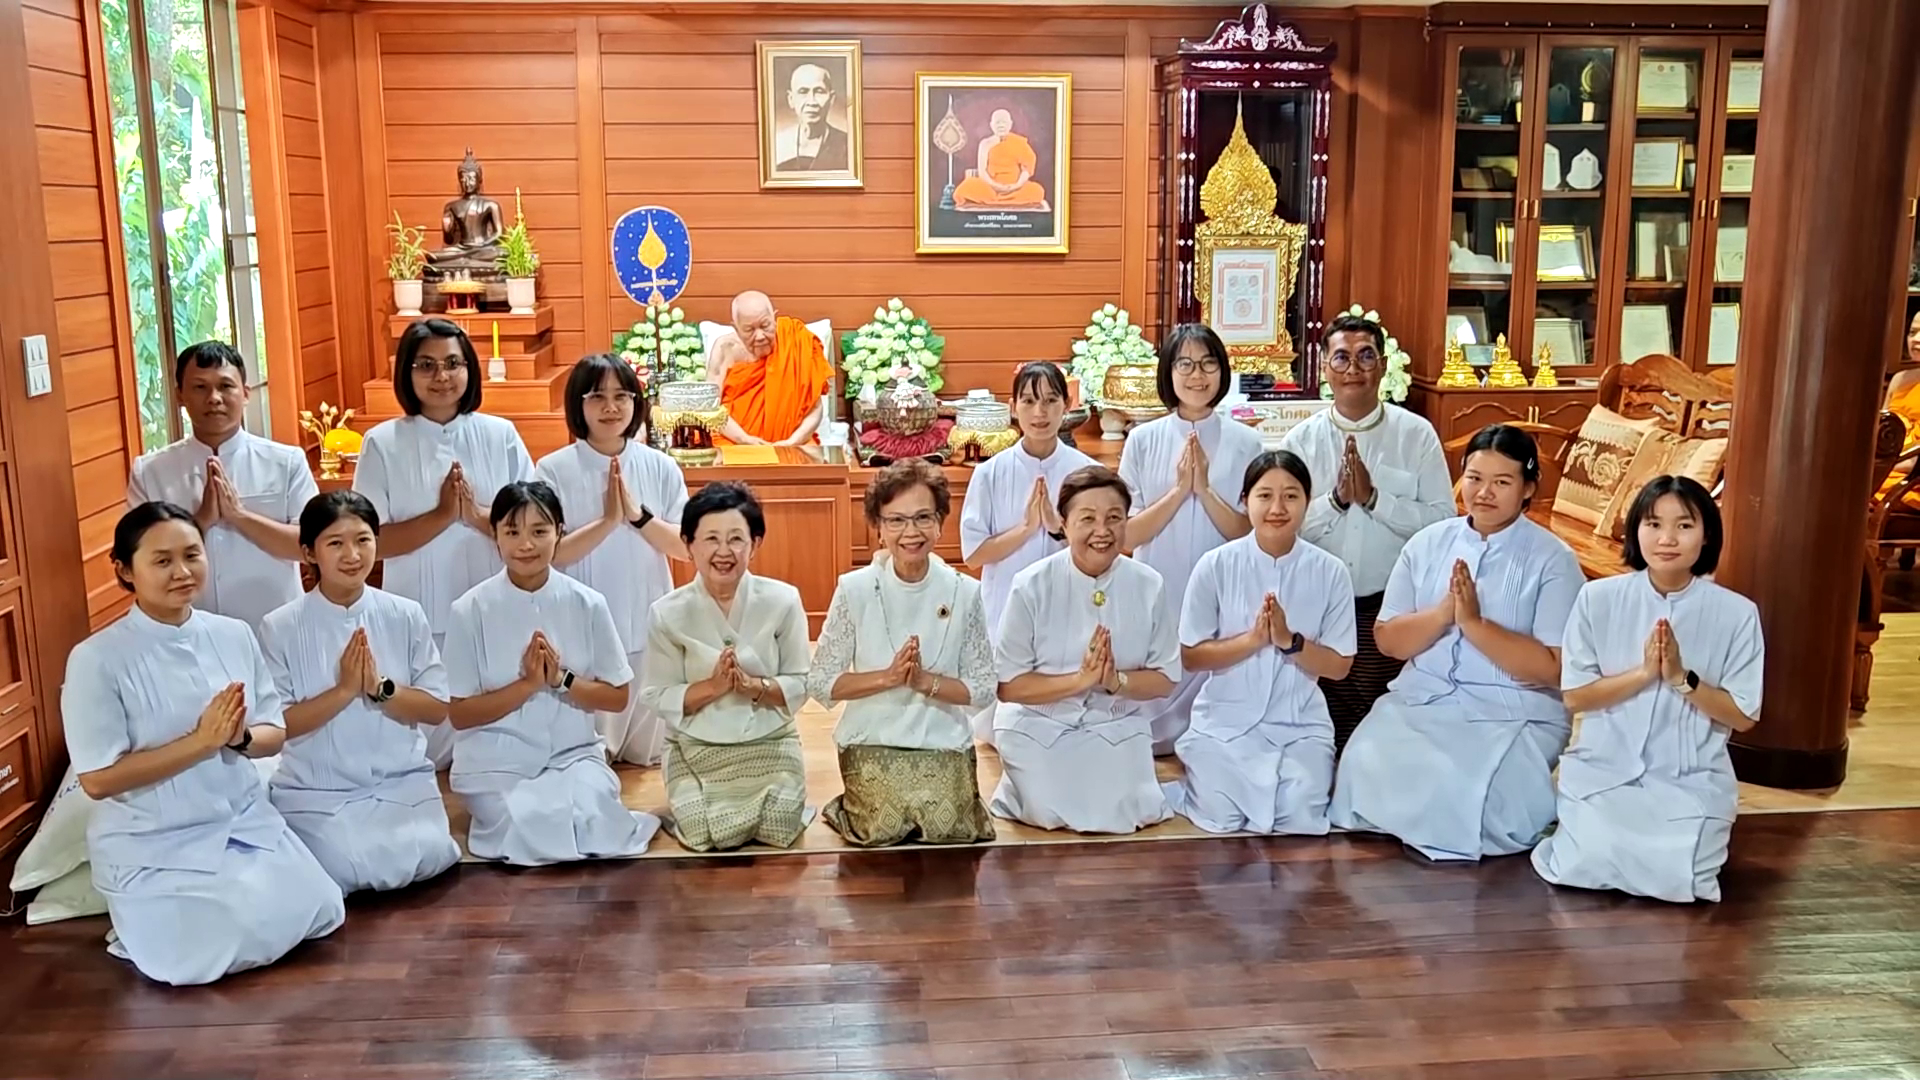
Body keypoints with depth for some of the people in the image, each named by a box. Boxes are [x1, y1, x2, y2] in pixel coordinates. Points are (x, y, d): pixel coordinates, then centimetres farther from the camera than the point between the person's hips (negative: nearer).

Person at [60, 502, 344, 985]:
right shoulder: (96, 659, -16)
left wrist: (238, 737, -21)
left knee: (319, 911, -5)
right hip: (153, 846, -5)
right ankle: (152, 921, 12)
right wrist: (201, 741, -24)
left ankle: (235, 895, 21)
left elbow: (273, 735, 3)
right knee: (232, 945, -17)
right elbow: (98, 779, -18)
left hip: (245, 821, 5)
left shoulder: (235, 635, -1)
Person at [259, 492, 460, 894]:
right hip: (317, 791, -1)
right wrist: (343, 690, -19)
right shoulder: (281, 628, -5)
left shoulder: (406, 617, 0)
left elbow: (437, 709, 0)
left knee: (422, 859, -23)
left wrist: (380, 689, -17)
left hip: (403, 781, 1)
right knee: (350, 870, -24)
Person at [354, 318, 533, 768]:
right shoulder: (383, 443, -2)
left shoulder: (501, 436, 2)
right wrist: (442, 516, -18)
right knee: (424, 748, 6)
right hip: (417, 619, -1)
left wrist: (478, 516, -18)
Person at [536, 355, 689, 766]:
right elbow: (549, 552, -13)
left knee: (647, 752, 15)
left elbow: (687, 547, -4)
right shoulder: (554, 469, -8)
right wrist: (607, 521, -24)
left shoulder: (661, 467, 0)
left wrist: (638, 515, -18)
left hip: (648, 626, 2)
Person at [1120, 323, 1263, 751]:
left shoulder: (1245, 442, -1)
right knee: (1156, 708, 6)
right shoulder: (1142, 440, 0)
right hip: (1158, 598, 0)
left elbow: (1249, 534, -4)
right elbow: (1129, 533, -3)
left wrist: (1205, 489, -16)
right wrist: (1179, 490, -15)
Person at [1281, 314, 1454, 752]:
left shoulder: (1417, 434, -2)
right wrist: (1335, 499, -17)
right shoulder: (1301, 440, 1)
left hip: (1393, 607, -1)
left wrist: (1373, 498, -16)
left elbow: (1443, 520, -8)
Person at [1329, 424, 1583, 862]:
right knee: (1370, 764, -25)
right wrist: (1443, 613, -14)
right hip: (1422, 697, 4)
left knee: (1463, 788, -30)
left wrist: (1475, 622, -20)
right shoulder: (1427, 543, 7)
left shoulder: (1553, 560, -4)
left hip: (1514, 713, -3)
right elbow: (1388, 640, 5)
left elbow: (1553, 668, -12)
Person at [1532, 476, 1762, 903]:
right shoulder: (1598, 598, -4)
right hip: (1605, 768, 0)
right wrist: (1643, 673, -17)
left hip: (1692, 778, 0)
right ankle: (1585, 834, 14)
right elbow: (1575, 696, -3)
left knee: (1674, 879, -21)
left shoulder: (1736, 613, -4)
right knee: (1589, 867, -22)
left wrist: (1683, 679, -17)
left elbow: (1743, 716, -2)